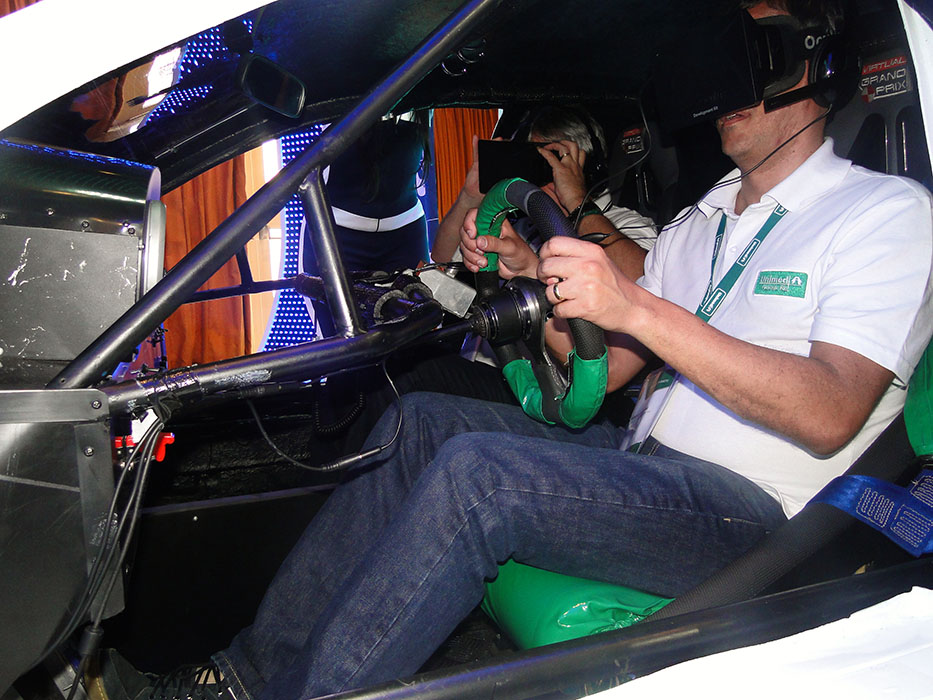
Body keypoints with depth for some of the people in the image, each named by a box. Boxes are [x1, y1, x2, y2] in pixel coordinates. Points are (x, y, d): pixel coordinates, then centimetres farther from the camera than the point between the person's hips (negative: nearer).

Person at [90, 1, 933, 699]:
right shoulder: (701, 220, 18)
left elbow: (831, 416, -19)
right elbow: (597, 377, 12)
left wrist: (637, 306, -25)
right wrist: (542, 284, -5)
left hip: (751, 511, -7)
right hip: (644, 464, 7)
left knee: (476, 473, -28)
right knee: (422, 421, -6)